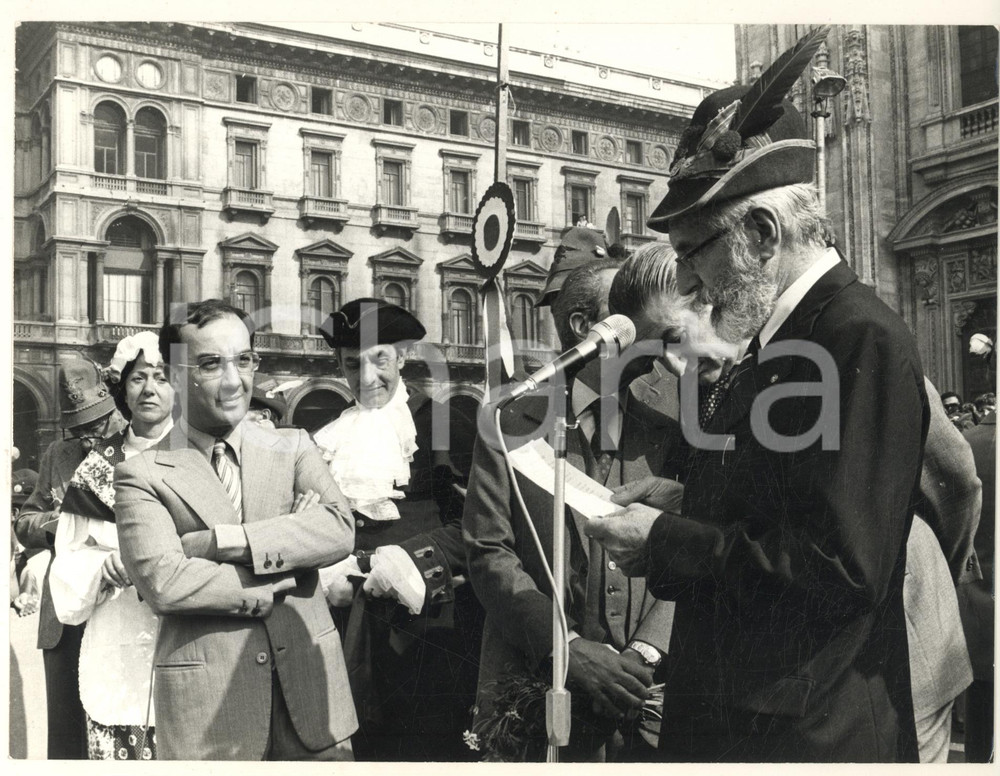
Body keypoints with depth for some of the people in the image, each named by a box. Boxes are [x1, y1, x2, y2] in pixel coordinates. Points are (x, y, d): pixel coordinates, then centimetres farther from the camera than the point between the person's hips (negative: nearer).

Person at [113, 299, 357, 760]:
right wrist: (275, 584, -10)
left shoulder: (293, 447, 7)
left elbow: (339, 531, -9)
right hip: (206, 701, -2)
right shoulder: (142, 475, -2)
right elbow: (161, 582, -15)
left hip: (310, 679, 3)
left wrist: (220, 541, -15)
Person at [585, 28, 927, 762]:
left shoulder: (863, 340, -19)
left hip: (805, 732, -8)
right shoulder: (782, 340, 9)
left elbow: (842, 566, -25)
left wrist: (666, 542, -18)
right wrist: (678, 510, 0)